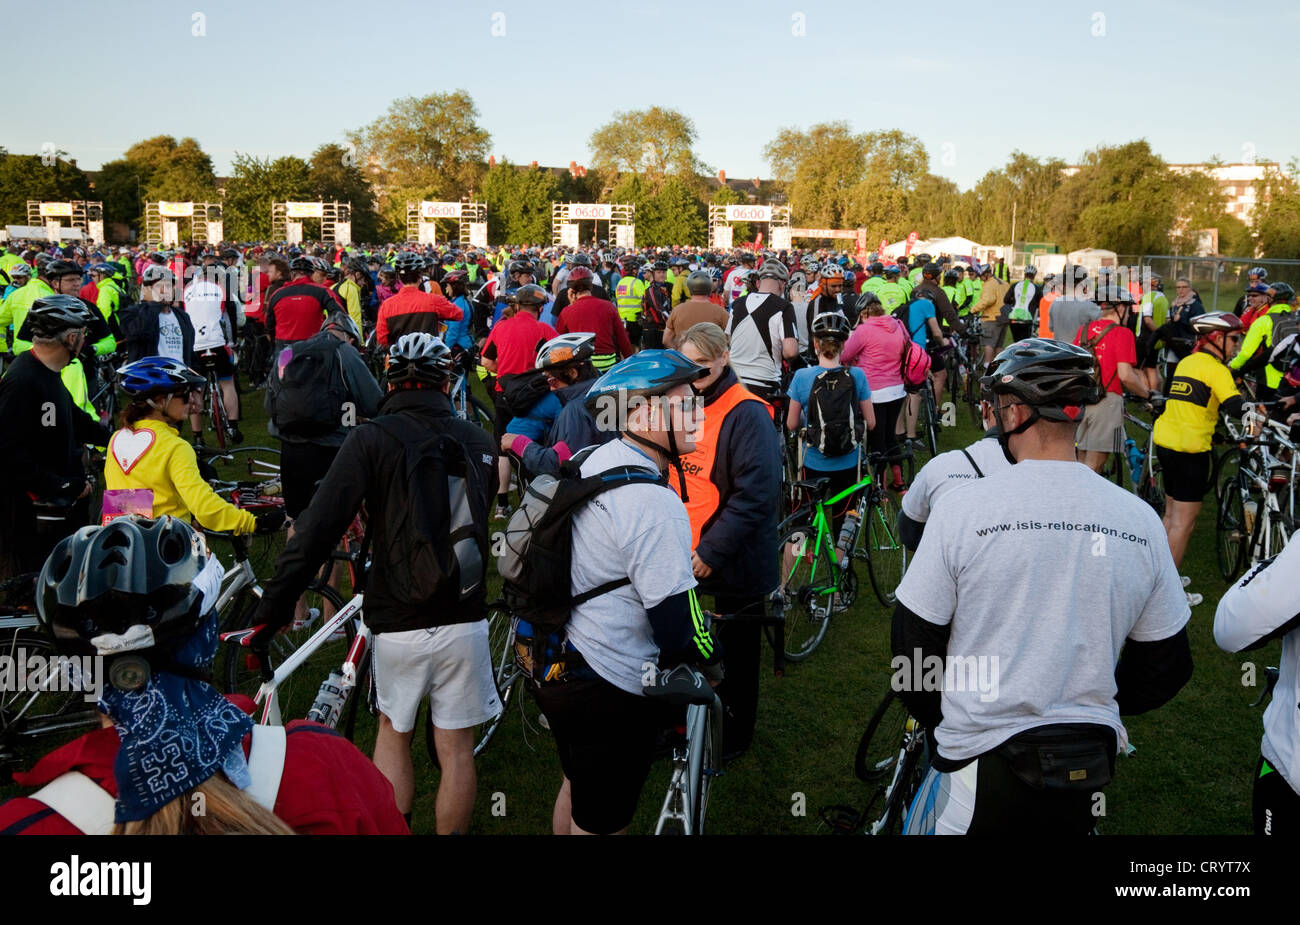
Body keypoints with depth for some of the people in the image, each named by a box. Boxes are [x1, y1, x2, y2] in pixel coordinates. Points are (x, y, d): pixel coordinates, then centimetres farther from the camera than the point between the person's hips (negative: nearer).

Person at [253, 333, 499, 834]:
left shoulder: (373, 439, -9)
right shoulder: (479, 441, 3)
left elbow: (318, 529, -15)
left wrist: (270, 611, -11)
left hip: (398, 623, -2)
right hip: (464, 622, 2)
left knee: (392, 730, 21)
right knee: (456, 750, 12)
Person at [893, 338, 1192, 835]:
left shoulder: (963, 506, -15)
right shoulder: (1140, 518, -5)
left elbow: (913, 641, -8)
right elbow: (1168, 667, 4)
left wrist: (938, 721, 9)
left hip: (983, 770, -4)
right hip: (1089, 774, 4)